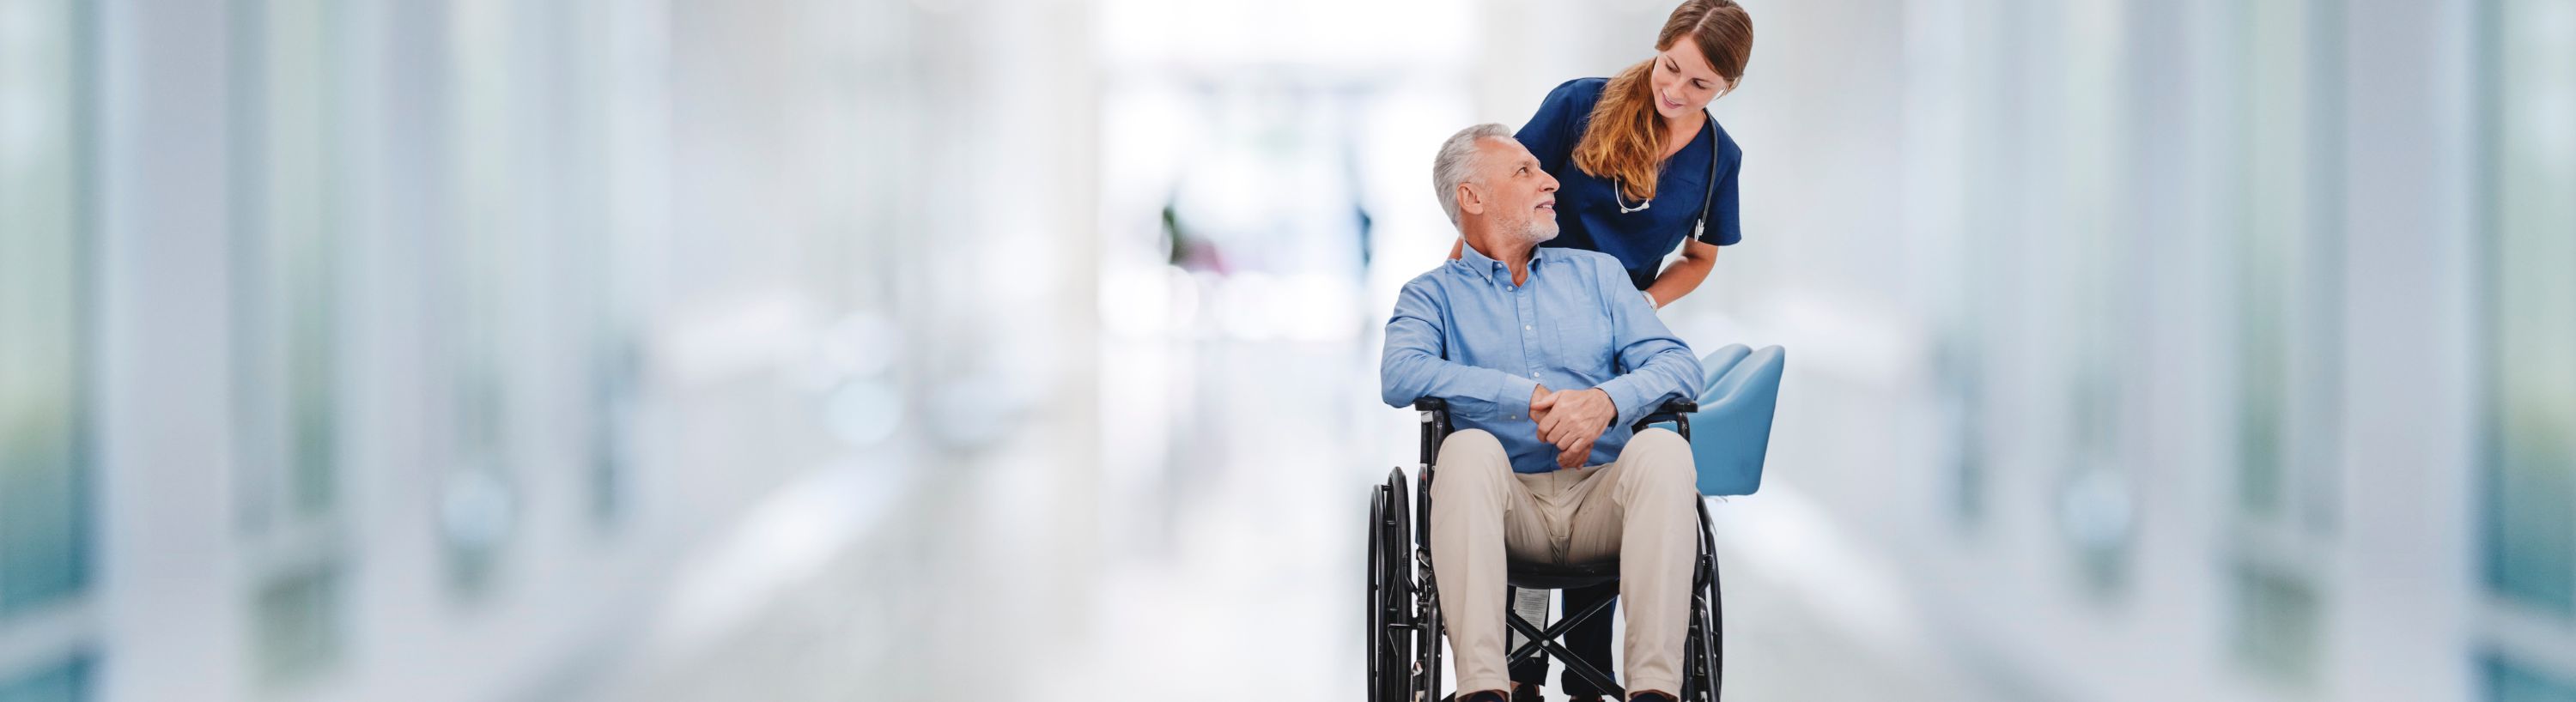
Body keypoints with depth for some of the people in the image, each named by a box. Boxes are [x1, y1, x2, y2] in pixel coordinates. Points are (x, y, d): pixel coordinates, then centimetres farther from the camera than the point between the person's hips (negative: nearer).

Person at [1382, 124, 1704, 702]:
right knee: (1468, 447, -33)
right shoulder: (1433, 295, 15)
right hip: (1507, 505, -2)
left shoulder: (1597, 272, 23)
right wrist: (1531, 398, -17)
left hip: (1602, 499, 2)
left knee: (1663, 447, -28)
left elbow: (1678, 365, 9)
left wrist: (1606, 400, -14)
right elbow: (1400, 374, -8)